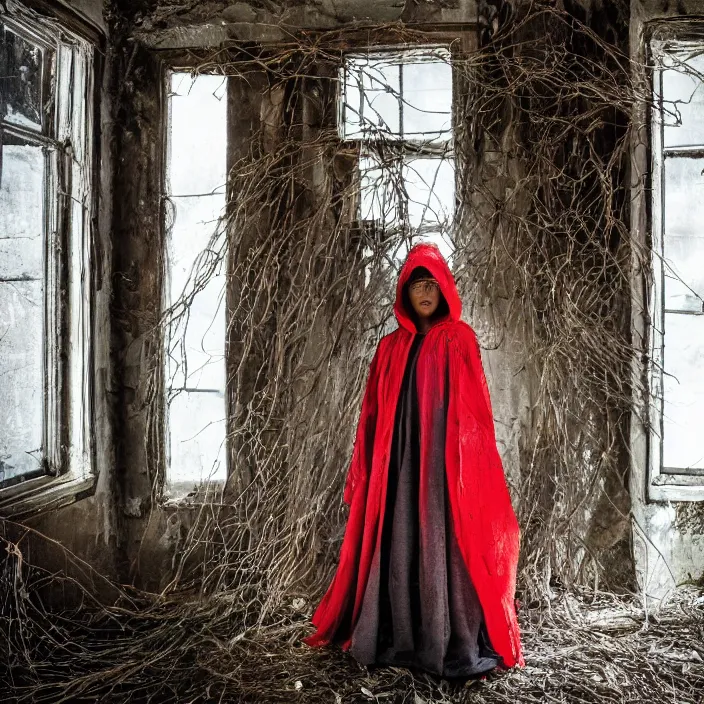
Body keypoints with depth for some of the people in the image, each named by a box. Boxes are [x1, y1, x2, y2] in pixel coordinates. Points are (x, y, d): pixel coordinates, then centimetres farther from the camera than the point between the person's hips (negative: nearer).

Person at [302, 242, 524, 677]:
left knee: (444, 547, -4)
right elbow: (375, 414, 12)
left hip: (443, 460, -4)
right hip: (398, 463, 4)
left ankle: (456, 646, 2)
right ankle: (398, 640, 16)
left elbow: (472, 409, -4)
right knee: (398, 547, 6)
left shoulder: (459, 340, 3)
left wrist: (467, 460, -14)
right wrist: (365, 469, 9)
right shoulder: (391, 348, 13)